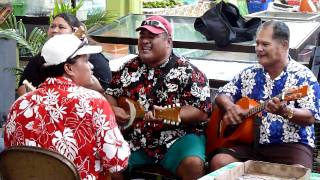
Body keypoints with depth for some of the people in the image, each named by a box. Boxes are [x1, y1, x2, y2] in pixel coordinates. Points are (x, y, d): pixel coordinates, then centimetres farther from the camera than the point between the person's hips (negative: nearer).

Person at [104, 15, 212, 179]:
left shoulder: (188, 72, -4)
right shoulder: (129, 68, 11)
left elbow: (202, 112, -11)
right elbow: (109, 95, 20)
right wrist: (112, 109, -4)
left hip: (176, 137, -4)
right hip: (133, 139, 4)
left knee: (193, 164, -32)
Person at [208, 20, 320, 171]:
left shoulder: (303, 76, -3)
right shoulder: (249, 74, 12)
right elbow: (222, 95, 15)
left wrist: (284, 111, -30)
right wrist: (229, 106, -8)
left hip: (291, 144, -4)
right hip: (249, 142, 4)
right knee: (219, 162, -19)